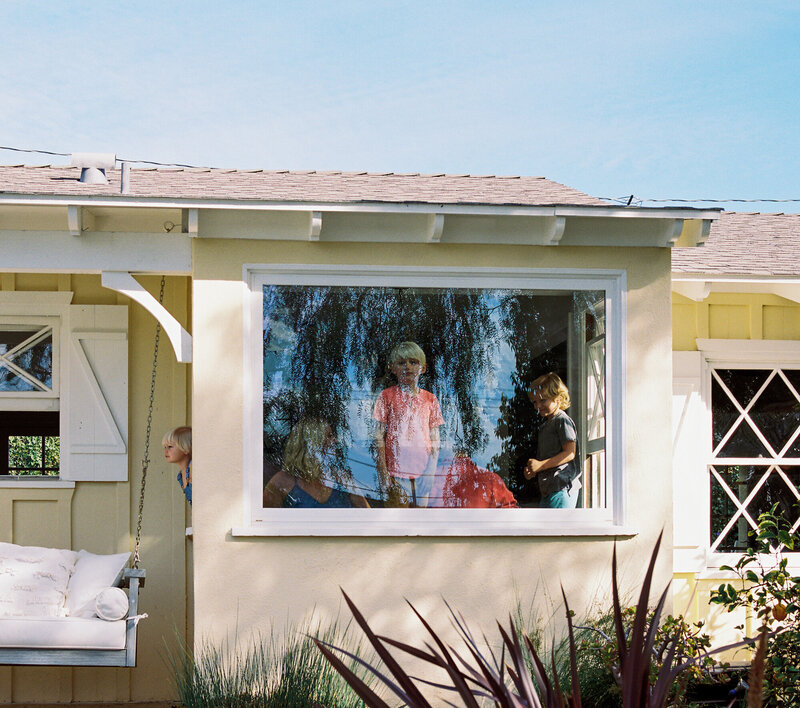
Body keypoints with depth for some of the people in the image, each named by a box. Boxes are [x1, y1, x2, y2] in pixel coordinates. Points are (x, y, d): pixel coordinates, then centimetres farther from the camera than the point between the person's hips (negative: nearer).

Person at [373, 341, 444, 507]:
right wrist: (382, 472, -8)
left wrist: (432, 471, -1)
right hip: (396, 471, -2)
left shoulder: (430, 399, 8)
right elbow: (379, 438, -1)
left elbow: (435, 440, 9)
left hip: (423, 471, 3)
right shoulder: (387, 396, 1)